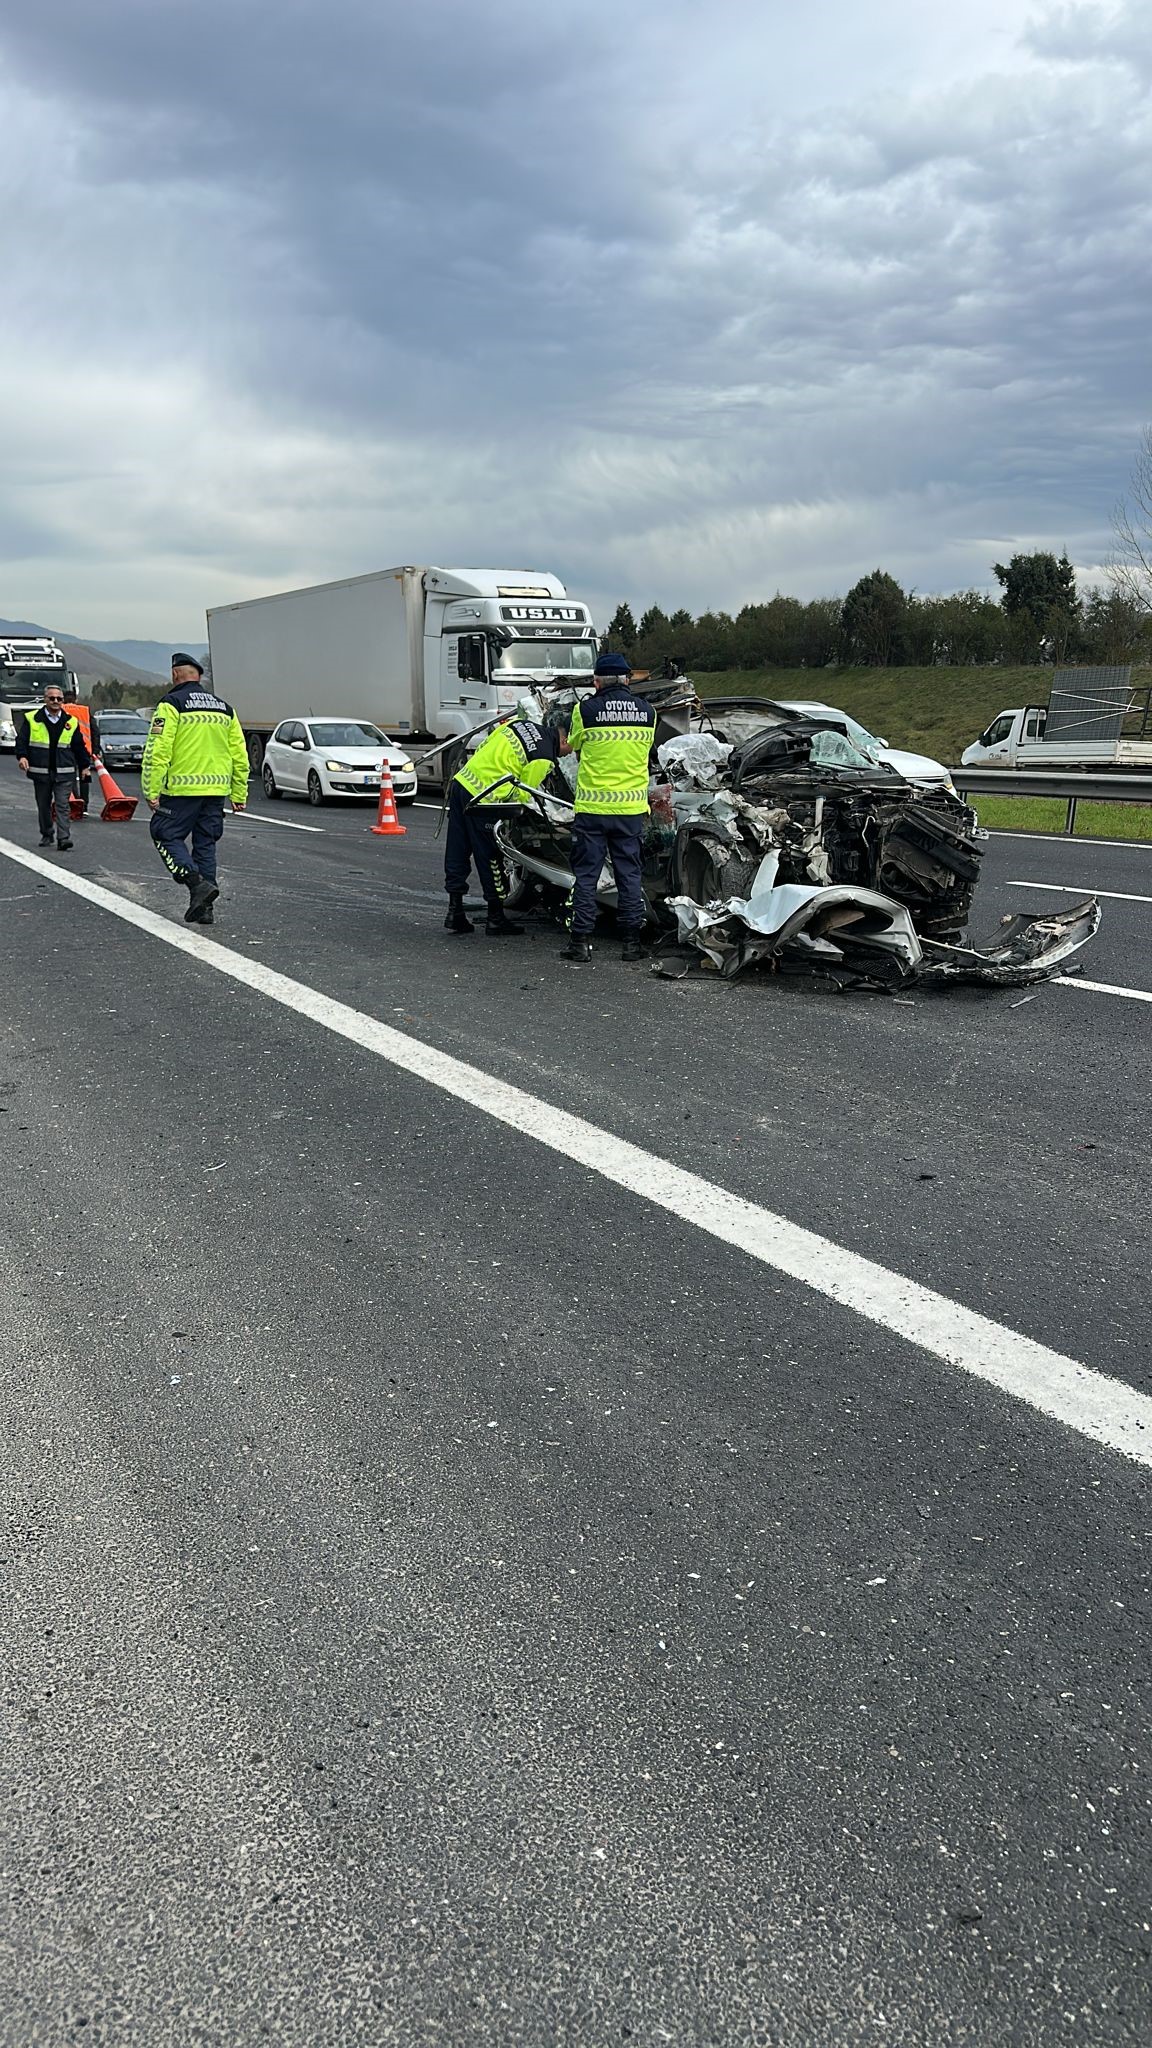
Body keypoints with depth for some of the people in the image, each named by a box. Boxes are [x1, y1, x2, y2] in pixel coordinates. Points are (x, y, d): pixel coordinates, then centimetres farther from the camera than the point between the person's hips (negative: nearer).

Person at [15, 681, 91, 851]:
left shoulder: (71, 722, 6)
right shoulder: (31, 719, 2)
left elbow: (79, 746, 13)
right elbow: (21, 740, 2)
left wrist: (85, 765, 14)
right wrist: (22, 756, -15)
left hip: (64, 773, -1)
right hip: (40, 772, 1)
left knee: (62, 806, -8)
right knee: (43, 806, 12)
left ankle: (64, 839, -12)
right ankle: (46, 835, 27)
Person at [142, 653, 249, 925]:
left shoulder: (172, 704, -4)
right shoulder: (224, 708, 15)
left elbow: (158, 751, -12)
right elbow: (240, 755, 14)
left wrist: (151, 791, -10)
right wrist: (239, 794, 18)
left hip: (182, 788, -6)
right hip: (217, 789, 6)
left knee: (167, 835, 5)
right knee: (205, 844, 11)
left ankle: (198, 883, -15)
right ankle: (202, 908, 11)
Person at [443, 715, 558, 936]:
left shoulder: (520, 723, 10)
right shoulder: (543, 759, -12)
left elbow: (481, 749, 16)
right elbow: (522, 795, -6)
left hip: (462, 782, 8)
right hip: (482, 801, -8)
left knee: (457, 854, 12)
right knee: (490, 860, 4)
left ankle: (455, 912, 20)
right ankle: (496, 919, 14)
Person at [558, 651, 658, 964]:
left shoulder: (586, 709, -6)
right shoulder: (647, 711, 3)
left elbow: (569, 747, 9)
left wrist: (563, 742, 31)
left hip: (592, 806, -2)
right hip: (632, 806, 2)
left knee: (586, 875, 5)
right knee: (629, 874, 9)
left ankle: (580, 941, 5)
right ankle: (632, 941, 11)